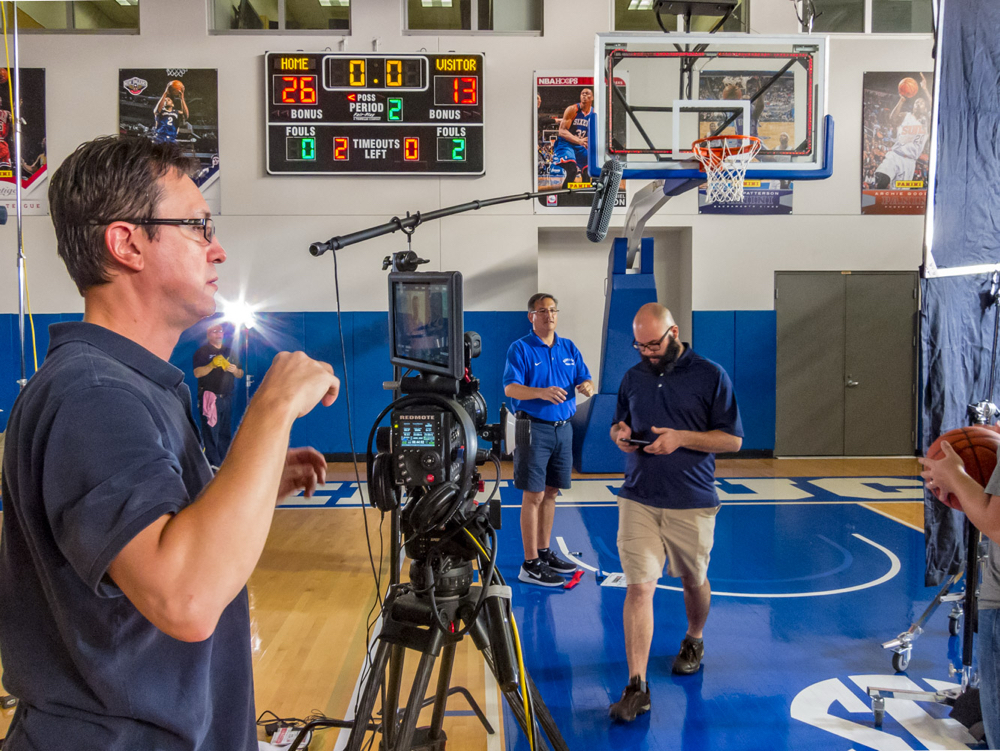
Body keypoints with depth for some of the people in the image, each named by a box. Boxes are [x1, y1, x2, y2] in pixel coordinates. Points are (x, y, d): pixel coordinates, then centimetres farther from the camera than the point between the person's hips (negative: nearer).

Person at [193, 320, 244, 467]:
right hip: (209, 397, -5)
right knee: (211, 432, -8)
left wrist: (235, 370, -4)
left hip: (226, 398, 5)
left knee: (225, 433, 7)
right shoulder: (202, 351, 4)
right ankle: (213, 465, -7)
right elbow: (197, 373, -9)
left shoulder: (230, 351, 19)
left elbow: (240, 375, 18)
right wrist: (212, 364, -22)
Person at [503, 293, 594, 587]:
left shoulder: (569, 348, 12)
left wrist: (586, 386, -16)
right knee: (533, 496, -4)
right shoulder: (520, 348, -6)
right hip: (534, 428, -6)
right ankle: (530, 565, 3)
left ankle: (544, 553, 27)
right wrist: (542, 392, -34)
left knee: (550, 493, 14)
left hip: (563, 428, 6)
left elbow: (585, 380, 9)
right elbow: (510, 388, -17)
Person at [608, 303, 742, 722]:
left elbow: (733, 439, -3)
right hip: (638, 500, 2)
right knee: (638, 588, -5)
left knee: (694, 582, 16)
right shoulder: (633, 377, 9)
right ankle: (636, 687, 1)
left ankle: (693, 642, 47)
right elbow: (618, 424, 21)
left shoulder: (711, 376, -3)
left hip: (692, 503, -2)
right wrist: (620, 432, -3)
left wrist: (681, 438, -16)